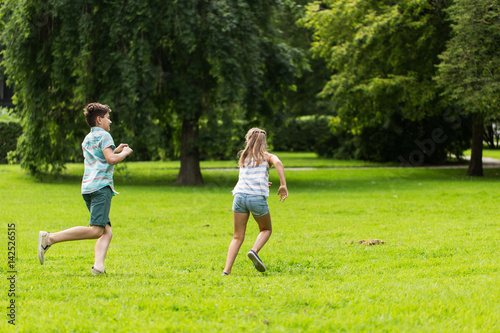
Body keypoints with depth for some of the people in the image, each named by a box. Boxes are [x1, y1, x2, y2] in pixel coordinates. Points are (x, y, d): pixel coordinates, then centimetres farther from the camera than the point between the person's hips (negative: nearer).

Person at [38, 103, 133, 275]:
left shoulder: (87, 139, 25)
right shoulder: (104, 136, -1)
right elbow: (111, 159, -15)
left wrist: (116, 150, 33)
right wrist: (124, 153, 4)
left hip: (88, 188, 10)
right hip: (101, 186, -10)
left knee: (107, 232, 4)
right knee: (95, 230, -18)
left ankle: (98, 266, -16)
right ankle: (49, 238, -24)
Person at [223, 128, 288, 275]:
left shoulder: (243, 157, 20)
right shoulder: (267, 156, 9)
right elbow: (278, 163, -13)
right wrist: (283, 185, -15)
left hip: (240, 196, 3)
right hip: (258, 197, -3)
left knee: (238, 237, 8)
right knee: (266, 229, 22)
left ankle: (227, 270, -5)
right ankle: (254, 251, -6)